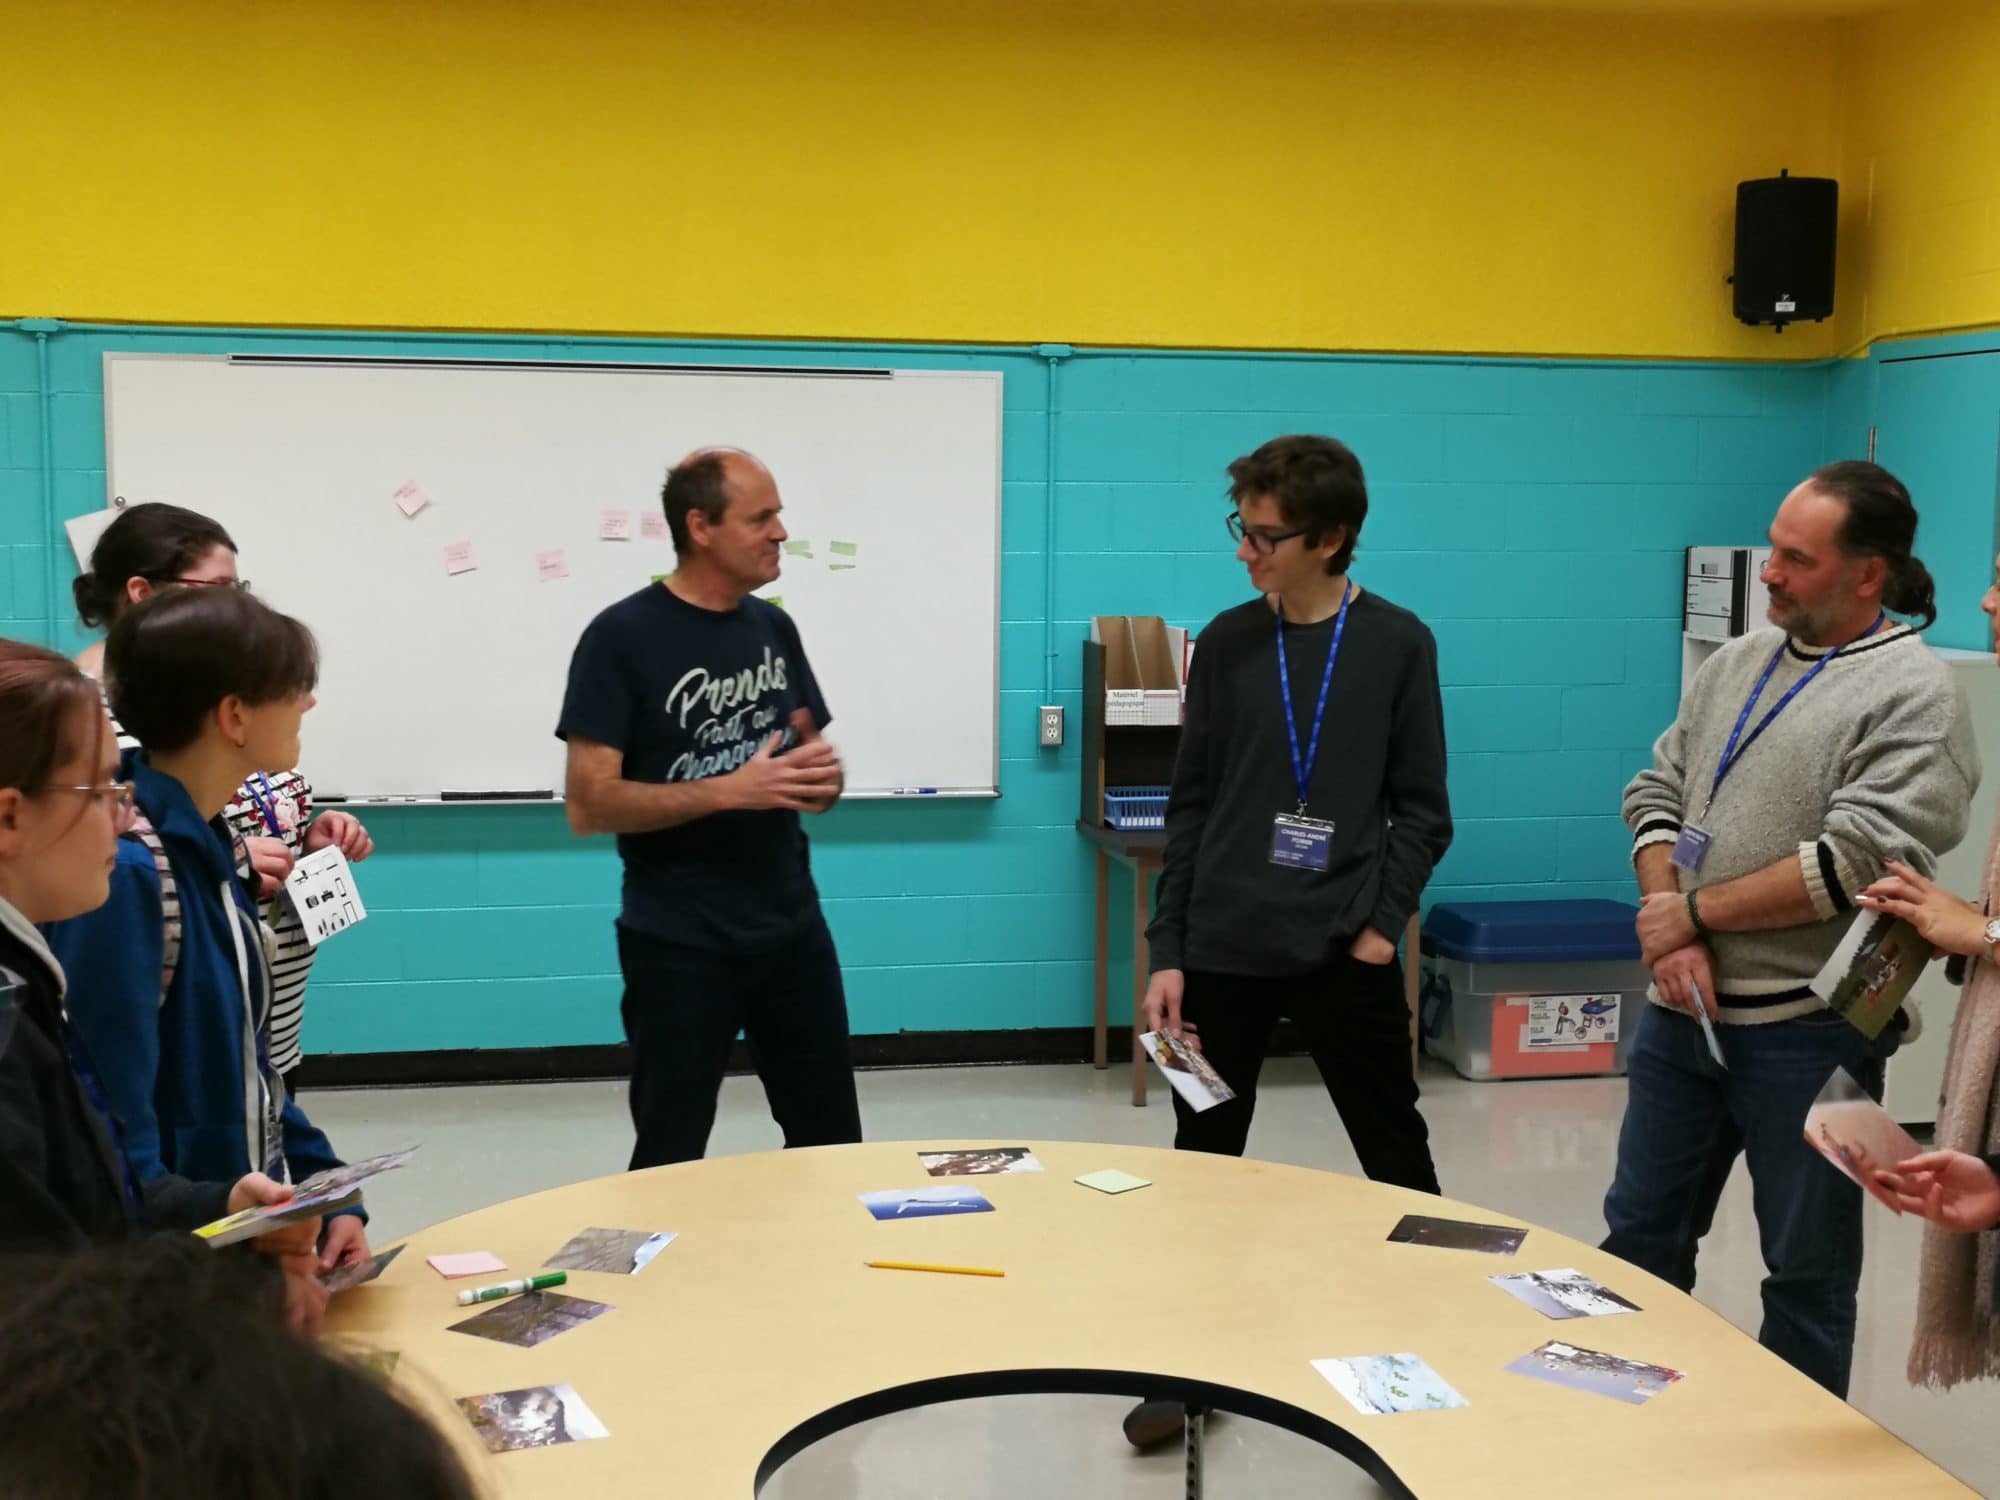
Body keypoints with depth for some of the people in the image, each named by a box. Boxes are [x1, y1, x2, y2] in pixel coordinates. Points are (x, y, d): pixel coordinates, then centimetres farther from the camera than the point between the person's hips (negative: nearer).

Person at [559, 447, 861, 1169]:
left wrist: (823, 776, -9)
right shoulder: (622, 637, -10)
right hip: (679, 944, -5)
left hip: (792, 928, 6)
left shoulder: (775, 628, 7)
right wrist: (730, 790, -23)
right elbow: (589, 804, -14)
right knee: (670, 1159, 6)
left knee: (832, 1143, 14)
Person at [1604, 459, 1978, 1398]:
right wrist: (1669, 932, -7)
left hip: (1808, 1030, -6)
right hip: (1685, 1010, 6)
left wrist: (1697, 910, -12)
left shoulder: (1911, 694, -10)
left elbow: (1858, 861, -20)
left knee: (1807, 1271, 9)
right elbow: (1655, 794, 9)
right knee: (1641, 1234, 16)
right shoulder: (1739, 662, 10)